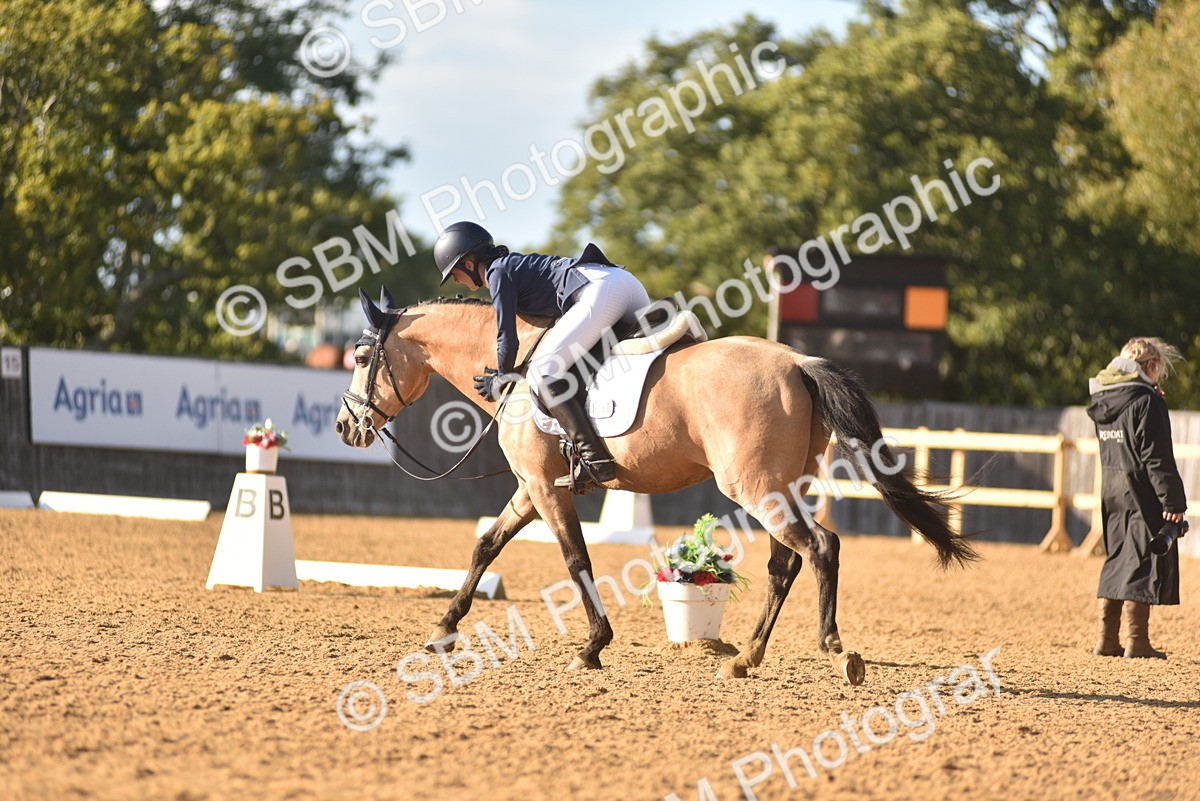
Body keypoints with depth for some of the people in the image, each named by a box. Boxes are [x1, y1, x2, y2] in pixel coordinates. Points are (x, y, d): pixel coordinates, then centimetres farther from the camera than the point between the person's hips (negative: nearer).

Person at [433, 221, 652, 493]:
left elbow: (507, 339, 0)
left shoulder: (499, 273, 3)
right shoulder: (517, 264, 30)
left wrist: (501, 379, 17)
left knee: (542, 372, -10)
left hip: (598, 291, -10)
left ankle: (593, 459, -20)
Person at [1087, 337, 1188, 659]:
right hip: (1142, 493, -8)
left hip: (1111, 491, 8)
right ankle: (1136, 641, -4)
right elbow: (1158, 458, -17)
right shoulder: (1147, 400, -14)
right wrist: (1173, 500, -16)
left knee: (1116, 562, 14)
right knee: (1143, 562, -3)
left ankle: (1107, 639, 12)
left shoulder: (1103, 400, 10)